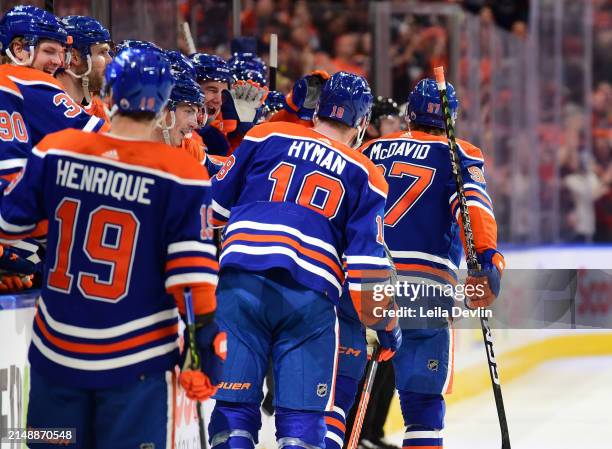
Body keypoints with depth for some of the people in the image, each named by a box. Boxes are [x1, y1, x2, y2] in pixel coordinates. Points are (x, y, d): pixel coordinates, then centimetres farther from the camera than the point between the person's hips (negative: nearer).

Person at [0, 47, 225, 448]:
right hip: (136, 359, -3)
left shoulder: (56, 150, -4)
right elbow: (191, 272, -12)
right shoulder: (182, 176, -12)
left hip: (56, 350, 3)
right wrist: (208, 342, -5)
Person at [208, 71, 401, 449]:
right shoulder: (366, 175, 14)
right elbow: (367, 261, 7)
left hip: (241, 282, 1)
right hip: (310, 298, 0)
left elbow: (216, 203, 17)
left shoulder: (267, 136, 15)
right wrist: (385, 323, 18)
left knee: (234, 408, 0)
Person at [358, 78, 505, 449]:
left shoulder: (371, 151, 20)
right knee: (423, 395, -1)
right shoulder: (459, 156, 9)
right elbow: (472, 203, -9)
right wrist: (486, 259, -21)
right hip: (424, 285, -3)